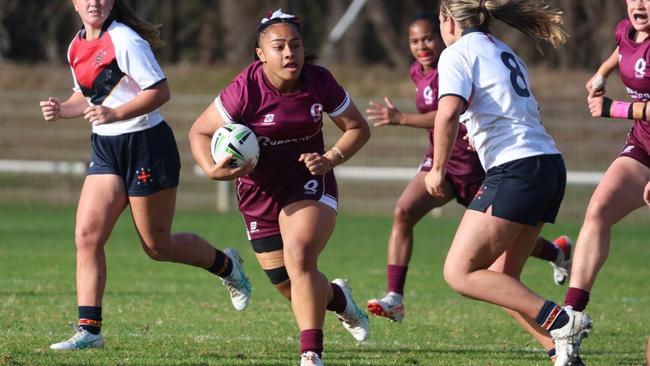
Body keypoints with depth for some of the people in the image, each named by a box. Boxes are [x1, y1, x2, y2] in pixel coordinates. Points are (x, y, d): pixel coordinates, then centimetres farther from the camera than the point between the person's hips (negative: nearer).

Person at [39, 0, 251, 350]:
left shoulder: (124, 40, -17)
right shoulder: (76, 48, 8)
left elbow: (160, 91, -20)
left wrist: (114, 114, -30)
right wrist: (61, 109, 3)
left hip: (146, 146, -7)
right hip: (106, 148, 7)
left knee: (157, 245, 3)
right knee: (87, 235, -7)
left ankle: (226, 265, 30)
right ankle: (88, 329, -7)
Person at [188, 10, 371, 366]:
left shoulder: (319, 82, -13)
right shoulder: (246, 90, -20)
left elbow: (358, 128, 1)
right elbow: (199, 131, -11)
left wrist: (331, 159, -15)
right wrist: (213, 169, -29)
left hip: (309, 181, -1)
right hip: (260, 189, 1)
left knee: (299, 258, -27)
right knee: (289, 284, 7)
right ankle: (338, 298, 42)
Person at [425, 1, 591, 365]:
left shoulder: (458, 52, -1)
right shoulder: (504, 53, 24)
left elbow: (449, 112, -16)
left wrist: (438, 169, -6)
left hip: (515, 169, -9)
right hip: (550, 166, 9)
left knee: (460, 273, -8)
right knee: (501, 281, 12)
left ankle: (561, 321, -18)